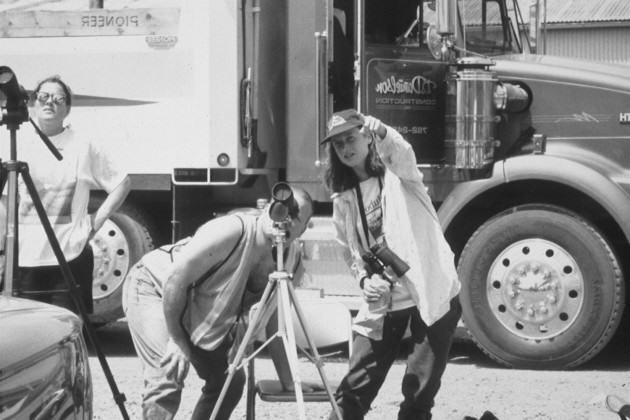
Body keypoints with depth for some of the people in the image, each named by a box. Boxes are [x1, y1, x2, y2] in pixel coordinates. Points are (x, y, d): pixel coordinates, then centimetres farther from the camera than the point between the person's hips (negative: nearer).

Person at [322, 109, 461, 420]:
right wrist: (364, 279, -1)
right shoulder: (343, 198, 9)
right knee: (354, 387, 2)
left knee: (419, 393, -1)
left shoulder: (397, 173, -4)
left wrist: (382, 133, -50)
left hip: (432, 294, -4)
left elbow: (403, 153, -29)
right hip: (383, 302, 4)